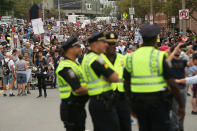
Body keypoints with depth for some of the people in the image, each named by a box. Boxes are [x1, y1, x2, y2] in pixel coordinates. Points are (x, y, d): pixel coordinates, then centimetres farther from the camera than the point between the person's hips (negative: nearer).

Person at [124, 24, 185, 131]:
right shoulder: (160, 57, -11)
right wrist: (181, 106, -4)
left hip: (139, 101, 5)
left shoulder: (131, 57, 3)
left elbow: (126, 85, 8)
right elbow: (172, 84, -13)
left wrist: (132, 104, 20)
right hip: (158, 101, -5)